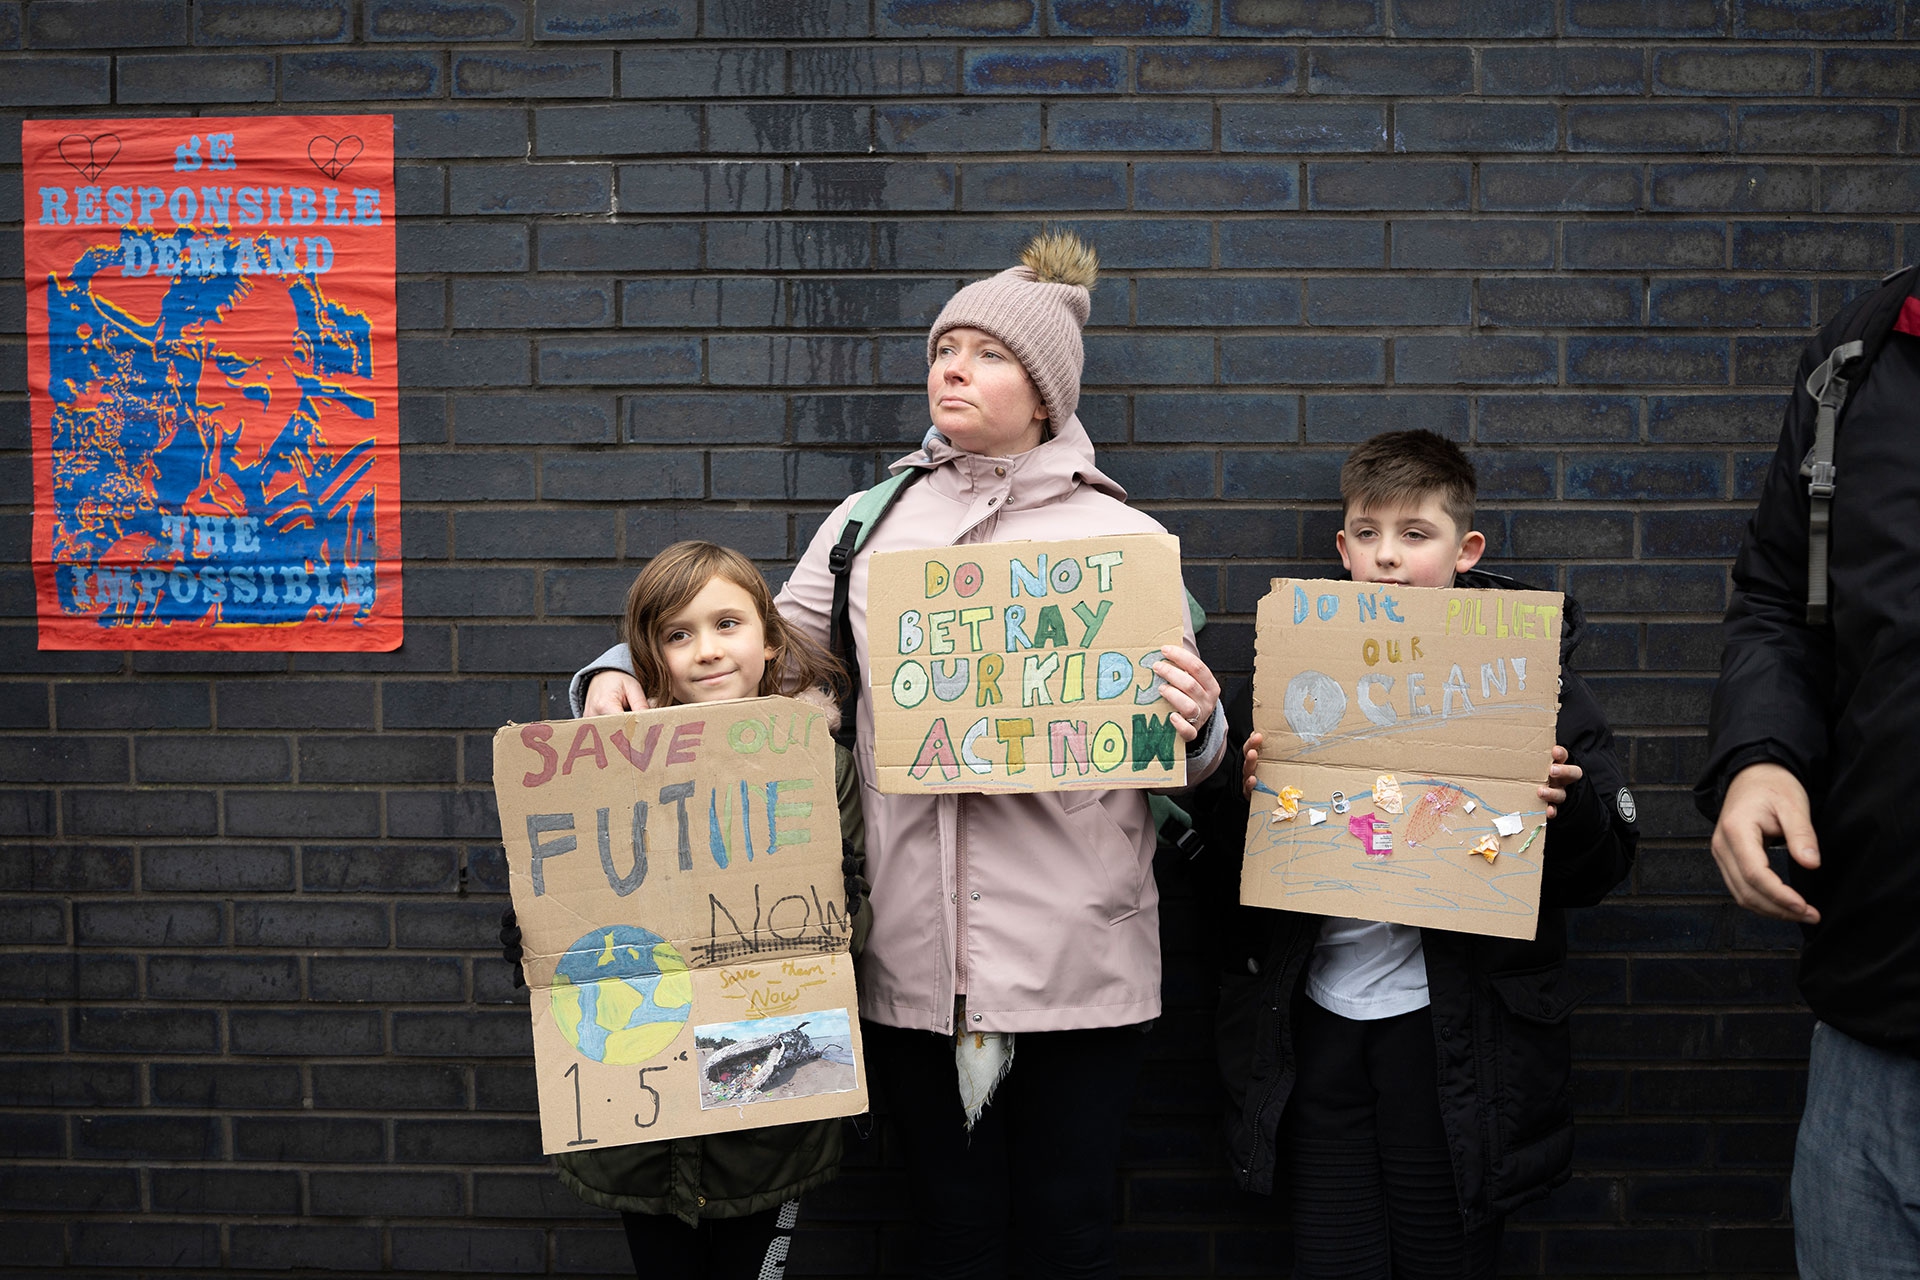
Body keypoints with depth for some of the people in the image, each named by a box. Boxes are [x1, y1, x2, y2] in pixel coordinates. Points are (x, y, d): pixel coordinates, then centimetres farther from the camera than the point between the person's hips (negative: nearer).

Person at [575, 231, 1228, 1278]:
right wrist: (625, 670, -1)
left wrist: (1193, 728, -16)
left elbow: (1176, 755, 6)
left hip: (1075, 953, -2)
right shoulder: (868, 523, 10)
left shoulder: (1126, 537, 3)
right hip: (914, 951, 2)